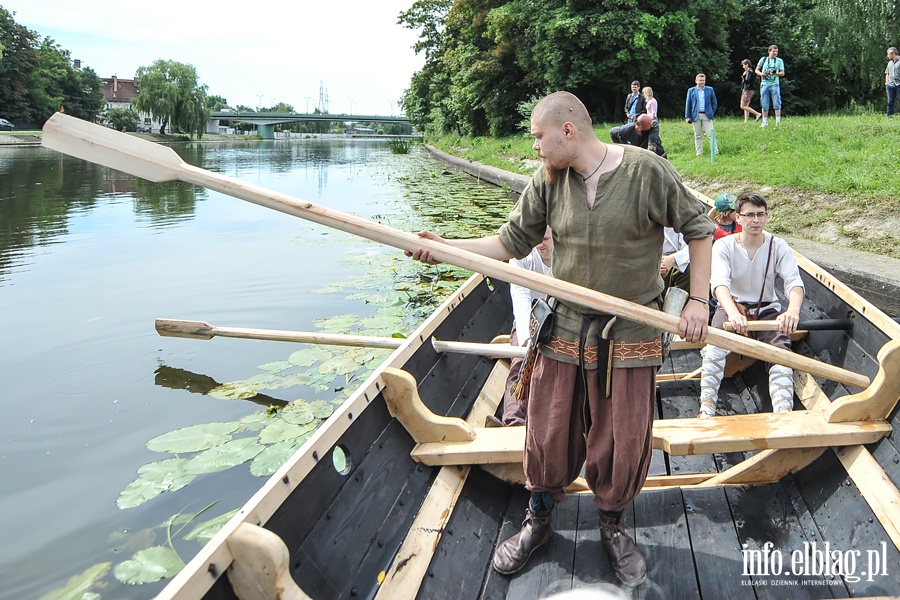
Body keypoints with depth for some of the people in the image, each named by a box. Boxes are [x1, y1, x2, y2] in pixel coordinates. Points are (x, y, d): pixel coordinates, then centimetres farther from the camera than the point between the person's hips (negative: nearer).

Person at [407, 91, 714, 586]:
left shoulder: (648, 171, -11)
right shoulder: (547, 181, -2)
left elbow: (698, 228, -1)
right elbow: (511, 242, 2)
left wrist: (697, 300, -7)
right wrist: (447, 248, -11)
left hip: (629, 336, -2)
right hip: (564, 328, 3)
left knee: (622, 443, 8)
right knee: (548, 436, 11)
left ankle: (612, 525, 36)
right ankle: (538, 519, 37)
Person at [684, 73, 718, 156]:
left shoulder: (710, 90, 8)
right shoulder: (691, 91, 6)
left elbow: (714, 102, 14)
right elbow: (688, 104, 5)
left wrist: (712, 113, 3)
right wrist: (687, 116, -1)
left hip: (707, 115, 0)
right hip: (696, 116, 0)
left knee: (711, 134, -5)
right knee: (698, 135, 5)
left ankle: (715, 151, -2)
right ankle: (699, 153, 10)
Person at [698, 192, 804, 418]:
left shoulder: (778, 246, -4)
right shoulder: (724, 246, -9)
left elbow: (794, 281, -19)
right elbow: (719, 283, -27)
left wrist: (793, 310, -44)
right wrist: (733, 312, -49)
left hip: (767, 309, 2)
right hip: (731, 306, -2)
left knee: (780, 347, -27)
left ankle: (783, 411, -37)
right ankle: (707, 406, -36)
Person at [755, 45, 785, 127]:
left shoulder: (779, 61, 9)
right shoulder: (763, 59, 10)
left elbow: (782, 73, 4)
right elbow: (756, 70, 12)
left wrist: (775, 73, -16)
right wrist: (761, 73, -9)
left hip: (775, 84, -1)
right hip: (764, 84, 1)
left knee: (777, 103, -7)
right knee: (764, 104, 3)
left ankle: (778, 121, -7)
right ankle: (765, 122, 9)